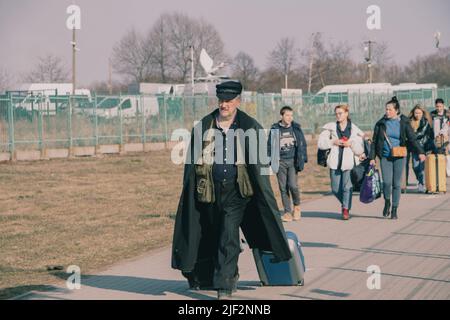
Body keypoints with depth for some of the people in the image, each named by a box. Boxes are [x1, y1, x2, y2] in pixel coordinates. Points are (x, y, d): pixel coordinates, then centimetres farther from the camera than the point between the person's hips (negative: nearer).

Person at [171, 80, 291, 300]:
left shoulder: (250, 127, -2)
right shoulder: (203, 127, 2)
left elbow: (259, 164, 1)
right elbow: (192, 162, 6)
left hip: (237, 191, -3)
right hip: (211, 189, 3)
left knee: (229, 236, -11)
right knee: (212, 236, 14)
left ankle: (225, 286, -8)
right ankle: (230, 274, 36)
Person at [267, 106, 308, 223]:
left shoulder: (296, 128, 5)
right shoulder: (275, 129, 4)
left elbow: (302, 145, 7)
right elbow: (270, 146, 8)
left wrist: (302, 160, 0)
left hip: (293, 161, -1)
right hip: (280, 161, 1)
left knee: (293, 185, -14)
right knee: (283, 188, 1)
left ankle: (297, 206, 11)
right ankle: (287, 212, 8)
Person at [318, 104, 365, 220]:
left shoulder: (354, 129, 6)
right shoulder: (330, 127, 8)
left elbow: (360, 149, 6)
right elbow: (321, 143, 4)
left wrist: (351, 144, -10)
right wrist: (333, 142, -8)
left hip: (349, 161, -2)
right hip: (335, 162, 2)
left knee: (347, 186, -7)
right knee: (335, 188, 4)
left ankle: (346, 209, 5)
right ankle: (344, 203, 31)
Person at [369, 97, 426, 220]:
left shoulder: (404, 123, 0)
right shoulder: (381, 123, 4)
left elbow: (412, 139, -1)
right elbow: (375, 141, 8)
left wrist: (420, 152, -14)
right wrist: (372, 157, 4)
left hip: (399, 157, 0)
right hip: (385, 157, 1)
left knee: (396, 184, 1)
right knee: (387, 182, -12)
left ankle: (394, 210, 12)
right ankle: (387, 203, 15)